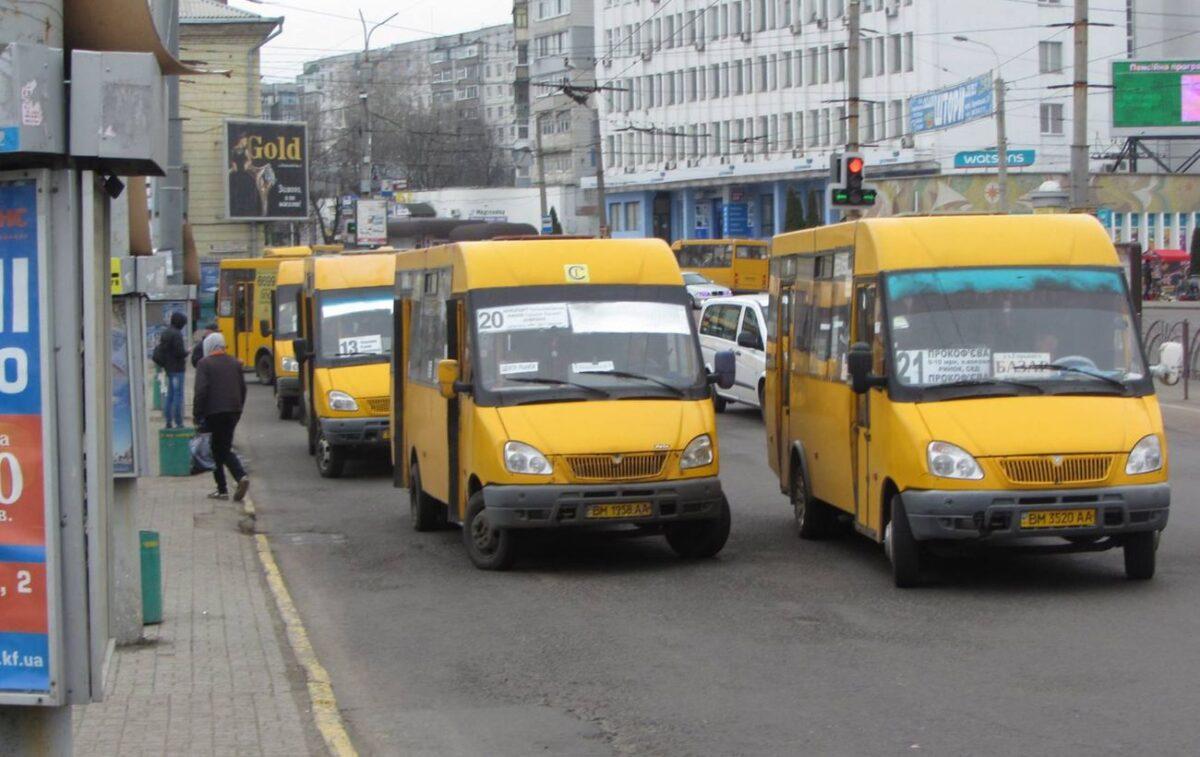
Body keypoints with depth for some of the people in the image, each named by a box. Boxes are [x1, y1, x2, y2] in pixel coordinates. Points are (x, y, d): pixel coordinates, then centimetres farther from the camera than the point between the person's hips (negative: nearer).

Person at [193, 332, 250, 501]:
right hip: (233, 411, 5)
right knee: (225, 449, 12)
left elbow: (201, 391, -15)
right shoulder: (234, 363, 11)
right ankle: (242, 476, -12)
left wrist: (197, 415, -10)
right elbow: (243, 389, 14)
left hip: (214, 412, -5)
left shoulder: (205, 364, -8)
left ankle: (222, 490, 5)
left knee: (217, 451, 4)